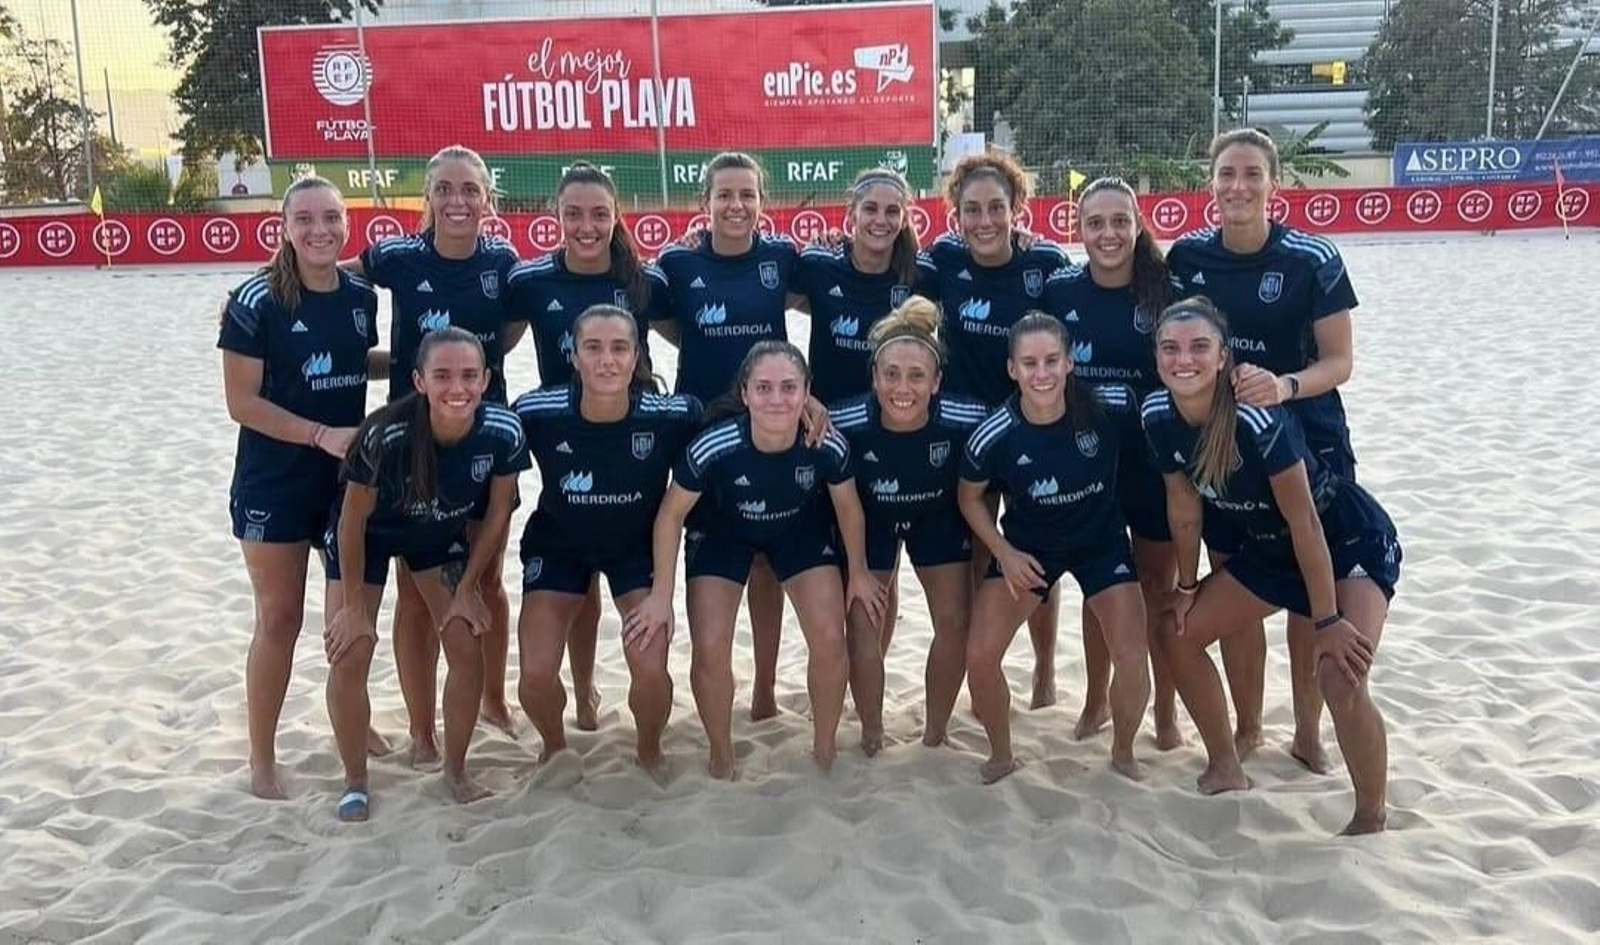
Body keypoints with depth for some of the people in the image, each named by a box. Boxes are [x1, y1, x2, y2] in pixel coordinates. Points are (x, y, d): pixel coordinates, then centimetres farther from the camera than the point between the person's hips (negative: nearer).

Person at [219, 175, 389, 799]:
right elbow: (242, 402, -15)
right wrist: (322, 433, -22)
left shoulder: (361, 294, 1)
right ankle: (262, 760, 15)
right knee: (280, 619, 1)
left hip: (349, 476, 5)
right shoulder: (257, 301, -15)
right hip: (274, 483, -5)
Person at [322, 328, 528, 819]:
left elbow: (497, 515, -11)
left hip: (441, 534, 3)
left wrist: (467, 588, -5)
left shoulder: (504, 433, -29)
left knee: (467, 647, -3)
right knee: (349, 656, -9)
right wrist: (353, 607, -13)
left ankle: (456, 770, 19)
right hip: (368, 535, -2)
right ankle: (355, 781, 13)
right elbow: (353, 521, -22)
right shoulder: (386, 436, -37)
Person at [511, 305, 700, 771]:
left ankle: (650, 755, 21)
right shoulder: (536, 412, -27)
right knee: (535, 675, -10)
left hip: (639, 545, 0)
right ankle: (555, 748, 27)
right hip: (557, 545, 1)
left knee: (651, 670, -15)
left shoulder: (670, 415, -28)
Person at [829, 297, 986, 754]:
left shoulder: (964, 420, -33)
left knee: (955, 621, 1)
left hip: (939, 518, 1)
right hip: (868, 519, -1)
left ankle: (935, 734, 23)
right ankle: (871, 737, 20)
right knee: (863, 625, -3)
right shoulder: (845, 424, -36)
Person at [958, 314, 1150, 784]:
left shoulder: (1110, 406, -27)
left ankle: (1123, 753, 23)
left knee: (1134, 659, -9)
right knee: (980, 655, -10)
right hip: (1027, 546, 0)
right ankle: (1001, 755, 19)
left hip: (1102, 539, 0)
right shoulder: (994, 436, -25)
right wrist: (1004, 553, -14)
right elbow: (969, 497, -6)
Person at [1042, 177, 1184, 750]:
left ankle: (1166, 709, 24)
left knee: (1159, 583, 9)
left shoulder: (1166, 289, -9)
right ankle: (1097, 699, 31)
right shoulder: (1058, 290, -4)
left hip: (1154, 456, -2)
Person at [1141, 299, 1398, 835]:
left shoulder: (1257, 418, -33)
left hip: (1351, 542, -7)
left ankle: (1370, 821, -1)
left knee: (1340, 678, -25)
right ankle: (1226, 771, 23)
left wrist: (1327, 620, -22)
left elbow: (1303, 521, -27)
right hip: (1269, 547, 7)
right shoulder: (1158, 416, -14)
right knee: (1178, 634, 6)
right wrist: (1187, 587, 9)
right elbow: (1184, 505, 1)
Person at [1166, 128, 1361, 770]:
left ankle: (1308, 733, 22)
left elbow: (1340, 361, -10)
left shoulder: (1313, 260, -12)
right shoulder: (1187, 257, -3)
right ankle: (1247, 726, 27)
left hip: (1307, 445, -2)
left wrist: (1285, 386, -28)